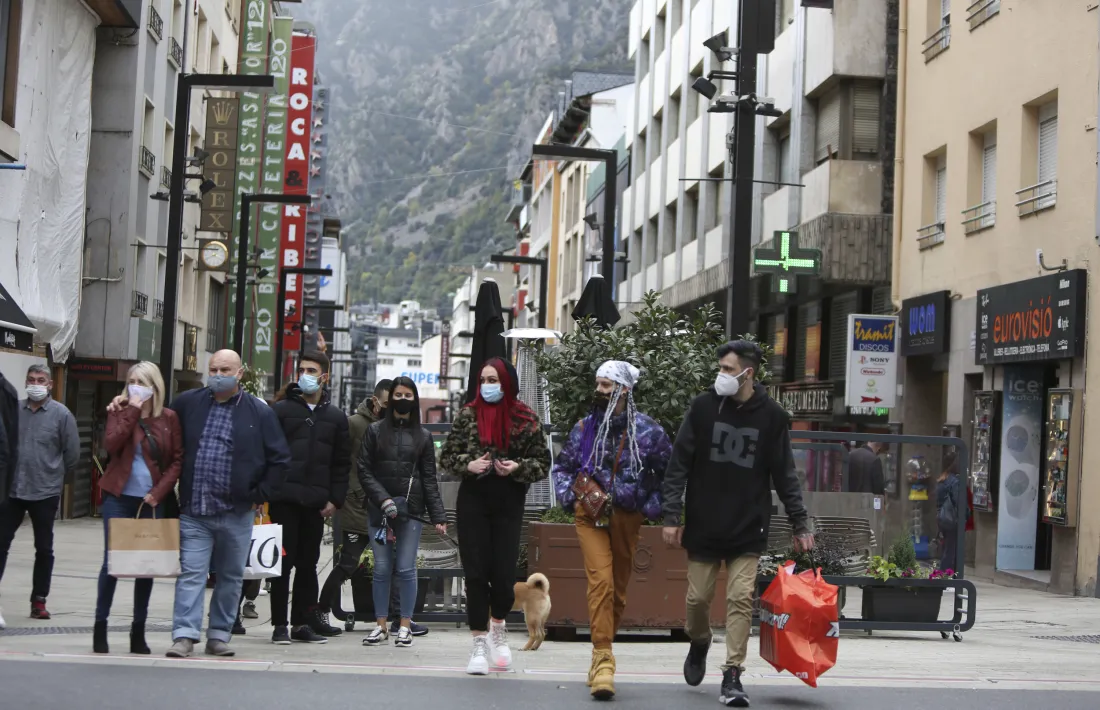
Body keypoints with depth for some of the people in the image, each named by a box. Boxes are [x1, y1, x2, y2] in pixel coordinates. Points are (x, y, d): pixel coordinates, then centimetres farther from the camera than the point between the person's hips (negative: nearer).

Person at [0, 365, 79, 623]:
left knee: (44, 548, 8)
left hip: (45, 493, -2)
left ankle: (39, 600, 18)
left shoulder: (61, 414, -6)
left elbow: (72, 453, -2)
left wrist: (55, 475, 6)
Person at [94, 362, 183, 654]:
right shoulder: (119, 413, 4)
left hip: (152, 501, 1)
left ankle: (138, 631, 13)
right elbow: (112, 445, -14)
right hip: (119, 498, -1)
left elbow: (178, 459, 2)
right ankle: (100, 627, 6)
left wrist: (159, 491, -8)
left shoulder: (168, 418, 4)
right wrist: (132, 411, -14)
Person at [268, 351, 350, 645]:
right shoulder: (281, 410, 4)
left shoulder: (336, 417, 12)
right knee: (283, 562, -1)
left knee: (308, 563, 8)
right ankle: (280, 625, 4)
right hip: (284, 498, -3)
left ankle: (302, 623, 15)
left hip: (316, 502, 3)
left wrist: (335, 499, 2)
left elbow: (341, 463, 12)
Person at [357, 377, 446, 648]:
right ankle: (381, 625, 10)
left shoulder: (423, 436, 9)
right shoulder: (375, 431, 7)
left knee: (406, 569, -3)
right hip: (379, 510, 0)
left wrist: (438, 516, 0)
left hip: (411, 509, 0)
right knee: (382, 568, 1)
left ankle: (405, 625, 6)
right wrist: (383, 499, -11)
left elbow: (429, 479, 8)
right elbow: (364, 471, 2)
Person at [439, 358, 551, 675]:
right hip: (473, 501, 1)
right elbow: (446, 456, 9)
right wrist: (468, 464, -10)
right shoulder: (468, 415, 4)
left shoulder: (526, 420, 1)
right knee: (475, 573, -2)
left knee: (503, 572, 0)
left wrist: (518, 467, -13)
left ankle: (499, 627, 29)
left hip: (509, 504, -1)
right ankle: (480, 643, 7)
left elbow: (543, 463, 5)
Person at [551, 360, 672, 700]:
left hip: (627, 518, 0)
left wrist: (652, 506, -2)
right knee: (601, 580, -18)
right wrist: (570, 496, 3)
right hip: (590, 515, 0)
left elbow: (670, 474, 8)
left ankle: (601, 655, 23)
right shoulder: (585, 427, 6)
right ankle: (603, 658, -20)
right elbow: (562, 465, 18)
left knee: (618, 588, 7)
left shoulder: (648, 431, -1)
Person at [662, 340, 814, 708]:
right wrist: (672, 516, -5)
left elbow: (785, 476, 4)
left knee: (741, 600, -5)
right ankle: (699, 644, 37)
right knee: (698, 598, 7)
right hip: (703, 527, 1)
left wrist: (800, 525, 2)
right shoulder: (703, 406, -3)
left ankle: (732, 675, 3)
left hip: (748, 531, -1)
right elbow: (679, 465, -1)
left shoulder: (772, 416, -3)